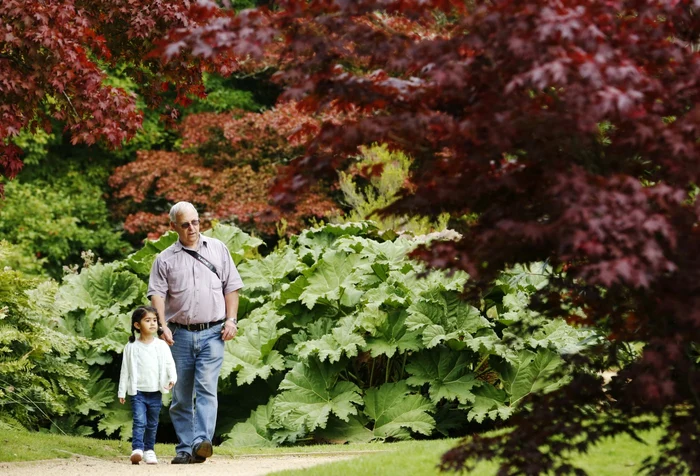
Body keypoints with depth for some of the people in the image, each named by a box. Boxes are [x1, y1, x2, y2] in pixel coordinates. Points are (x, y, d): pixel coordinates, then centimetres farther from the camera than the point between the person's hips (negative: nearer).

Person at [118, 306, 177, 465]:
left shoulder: (162, 346, 4)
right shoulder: (131, 347, 1)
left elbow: (170, 364, 2)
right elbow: (125, 370, 5)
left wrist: (172, 378, -18)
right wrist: (122, 392, 5)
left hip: (156, 392, 2)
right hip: (138, 392, -2)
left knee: (152, 425, 10)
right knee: (139, 422, -16)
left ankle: (149, 450, 21)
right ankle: (137, 449, -24)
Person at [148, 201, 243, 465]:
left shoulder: (217, 249, 10)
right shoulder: (165, 259, 7)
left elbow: (231, 287, 11)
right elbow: (157, 293, 0)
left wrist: (231, 320, 1)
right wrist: (163, 326, -13)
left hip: (212, 333, -1)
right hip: (180, 334, 1)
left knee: (206, 388, -15)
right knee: (181, 396, 4)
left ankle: (202, 441, -25)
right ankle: (184, 449, 8)